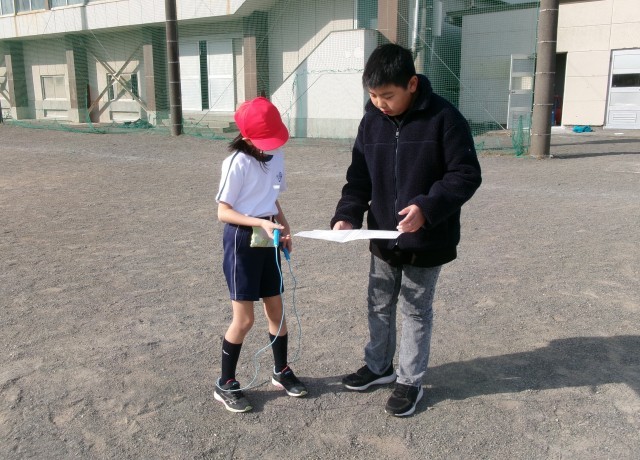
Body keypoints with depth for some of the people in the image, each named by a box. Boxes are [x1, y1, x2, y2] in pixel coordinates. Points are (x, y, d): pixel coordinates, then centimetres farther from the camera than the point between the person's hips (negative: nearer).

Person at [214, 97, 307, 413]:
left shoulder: (277, 156, 2)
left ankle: (281, 371, 34)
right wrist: (261, 223, -27)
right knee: (244, 319, -1)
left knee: (276, 310, 15)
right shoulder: (237, 162, -18)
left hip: (268, 241, 6)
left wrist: (283, 224, -2)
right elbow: (223, 212, -16)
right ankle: (225, 385, 17)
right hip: (242, 242, -6)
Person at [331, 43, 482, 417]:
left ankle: (411, 381, 29)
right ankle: (379, 366, 41)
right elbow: (360, 176, 3)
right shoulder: (371, 121, -1)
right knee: (379, 305, 19)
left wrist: (427, 207, -29)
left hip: (426, 242, -5)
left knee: (416, 312, 10)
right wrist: (347, 215, -12)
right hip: (384, 238, 5)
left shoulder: (444, 118, -17)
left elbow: (466, 175, -16)